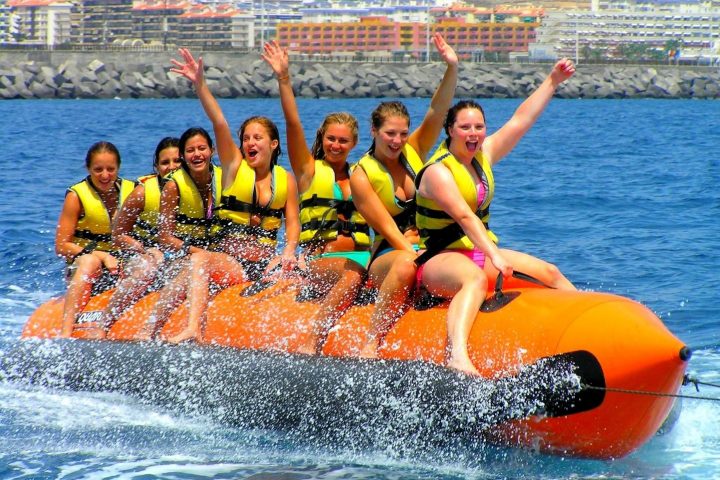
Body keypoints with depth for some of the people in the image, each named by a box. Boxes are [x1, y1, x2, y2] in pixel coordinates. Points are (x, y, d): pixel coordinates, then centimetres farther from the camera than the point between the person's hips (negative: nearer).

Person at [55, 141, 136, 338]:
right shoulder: (77, 196, -4)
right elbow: (61, 246, -7)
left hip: (122, 265, 3)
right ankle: (66, 332, -49)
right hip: (81, 268, -3)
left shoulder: (132, 192, 4)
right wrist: (102, 256, -18)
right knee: (88, 261, -37)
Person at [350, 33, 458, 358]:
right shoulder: (362, 176, -4)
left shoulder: (414, 151, 8)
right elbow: (388, 229, -11)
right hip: (388, 256, -5)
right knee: (405, 265, -42)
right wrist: (415, 255, -25)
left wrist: (452, 67, -22)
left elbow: (437, 112, -8)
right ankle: (372, 344, -41)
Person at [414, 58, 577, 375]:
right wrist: (494, 256, -41)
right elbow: (464, 216, -29)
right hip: (440, 259, -10)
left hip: (480, 252, 10)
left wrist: (552, 81, 12)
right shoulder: (438, 172, -16)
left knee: (550, 273, 4)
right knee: (475, 278, -42)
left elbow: (520, 120, 13)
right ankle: (457, 356, -66)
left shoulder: (482, 155, 9)